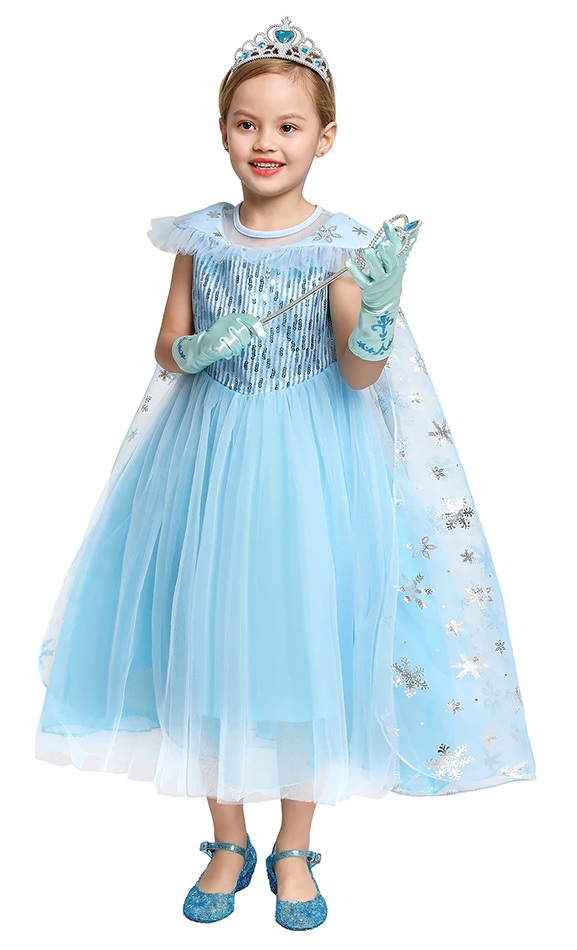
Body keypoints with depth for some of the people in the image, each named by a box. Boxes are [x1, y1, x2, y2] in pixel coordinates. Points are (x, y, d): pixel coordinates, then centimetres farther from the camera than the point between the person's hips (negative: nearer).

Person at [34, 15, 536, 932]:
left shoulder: (342, 245, -5)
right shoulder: (201, 237, 3)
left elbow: (361, 376, -9)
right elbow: (168, 349, 8)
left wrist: (378, 307, -27)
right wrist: (199, 349, -13)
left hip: (311, 459, -2)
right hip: (211, 453, 3)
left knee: (306, 640, 3)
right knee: (207, 638, 6)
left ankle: (293, 849, 25)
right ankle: (229, 842, 28)